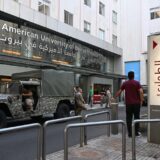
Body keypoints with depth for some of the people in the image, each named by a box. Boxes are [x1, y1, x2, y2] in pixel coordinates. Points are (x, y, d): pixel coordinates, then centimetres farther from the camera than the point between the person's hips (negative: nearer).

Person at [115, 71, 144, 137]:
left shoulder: (125, 83, 4)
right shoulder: (137, 83, -2)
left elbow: (119, 92, 8)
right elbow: (141, 92, -14)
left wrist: (115, 97, 22)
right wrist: (141, 100, -5)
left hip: (128, 103, 1)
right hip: (136, 103, -1)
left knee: (129, 118, 6)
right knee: (136, 117, 10)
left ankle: (130, 133, 8)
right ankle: (136, 132, 16)